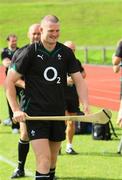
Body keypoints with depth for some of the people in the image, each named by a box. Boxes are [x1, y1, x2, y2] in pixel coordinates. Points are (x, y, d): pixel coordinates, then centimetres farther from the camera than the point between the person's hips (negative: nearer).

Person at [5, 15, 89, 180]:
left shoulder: (66, 53, 5)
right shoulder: (30, 53, -6)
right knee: (44, 158, -15)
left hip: (58, 114, 5)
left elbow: (79, 80, 6)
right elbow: (9, 81, -3)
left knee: (53, 158, 13)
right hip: (35, 114, -5)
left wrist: (86, 106, -9)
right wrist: (16, 110, -11)